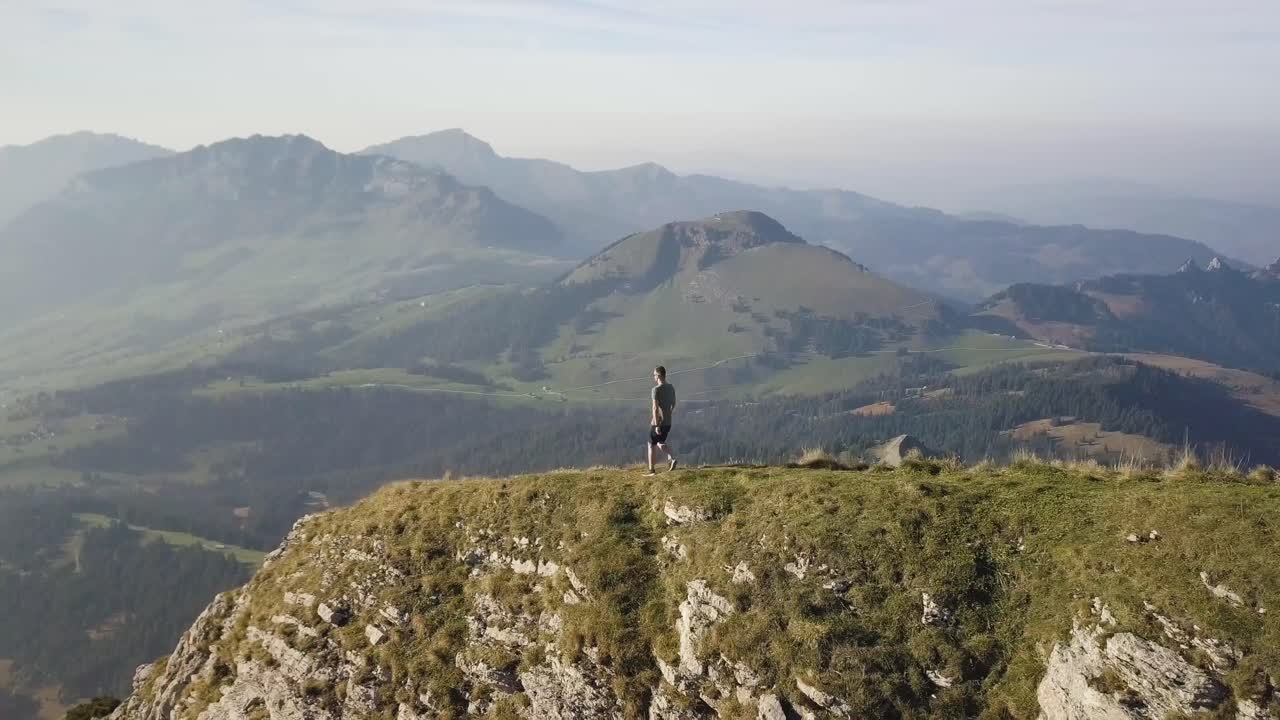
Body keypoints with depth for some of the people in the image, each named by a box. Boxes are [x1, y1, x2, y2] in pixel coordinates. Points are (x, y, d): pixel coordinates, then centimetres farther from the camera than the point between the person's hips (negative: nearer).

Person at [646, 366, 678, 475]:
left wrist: (656, 425, -23)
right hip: (668, 422, 7)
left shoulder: (656, 390, -17)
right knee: (660, 443, 22)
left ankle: (651, 470, 11)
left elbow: (655, 408, -22)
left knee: (651, 445, 8)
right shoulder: (671, 388, 6)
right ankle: (672, 459, -1)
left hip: (657, 422, -7)